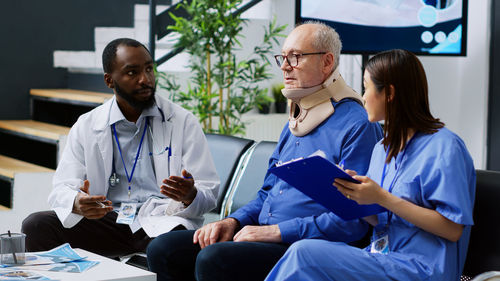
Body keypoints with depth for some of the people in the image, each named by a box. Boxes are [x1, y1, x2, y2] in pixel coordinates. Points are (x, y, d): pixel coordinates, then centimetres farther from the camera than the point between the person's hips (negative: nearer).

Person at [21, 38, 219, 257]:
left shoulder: (183, 122, 6)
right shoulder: (86, 126, 11)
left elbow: (209, 192, 2)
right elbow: (62, 189, 4)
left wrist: (189, 196, -24)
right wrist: (77, 203, -22)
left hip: (161, 221, -2)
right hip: (105, 220, 3)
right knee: (36, 225, -19)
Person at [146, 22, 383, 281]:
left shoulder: (356, 126, -9)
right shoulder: (294, 123, 21)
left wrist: (277, 231, -18)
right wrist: (234, 221, 6)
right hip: (265, 238, 9)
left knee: (213, 259, -32)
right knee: (162, 250, -5)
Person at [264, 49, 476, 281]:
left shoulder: (444, 147, -9)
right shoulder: (382, 148, 18)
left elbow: (453, 229, -15)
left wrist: (382, 198, -18)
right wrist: (353, 195, -2)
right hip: (381, 260, 8)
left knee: (304, 254, -22)